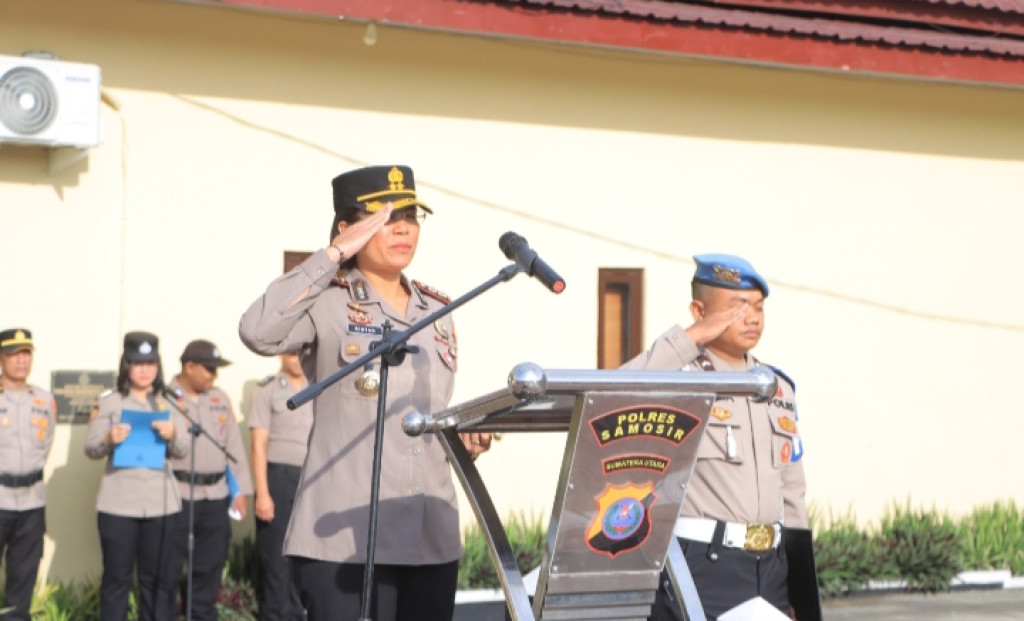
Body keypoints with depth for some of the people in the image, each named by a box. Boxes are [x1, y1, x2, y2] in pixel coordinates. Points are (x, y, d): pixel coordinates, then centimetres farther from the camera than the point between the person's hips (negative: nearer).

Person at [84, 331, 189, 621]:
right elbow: (90, 449, 1)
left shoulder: (169, 403, 11)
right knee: (117, 575, 1)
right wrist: (109, 439, -20)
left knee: (158, 576, 4)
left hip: (160, 502, 2)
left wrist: (172, 435, -17)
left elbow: (183, 450, 4)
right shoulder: (109, 402, 5)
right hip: (118, 503, -2)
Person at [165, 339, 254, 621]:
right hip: (177, 495, -5)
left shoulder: (219, 399, 15)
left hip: (215, 496, 5)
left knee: (209, 568, 9)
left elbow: (234, 445, 15)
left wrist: (241, 489, 10)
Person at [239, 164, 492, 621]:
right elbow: (258, 332, -27)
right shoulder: (327, 303, -5)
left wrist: (463, 435, 3)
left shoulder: (435, 311, 15)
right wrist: (333, 255, -18)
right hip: (343, 534, -6)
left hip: (431, 534, 6)